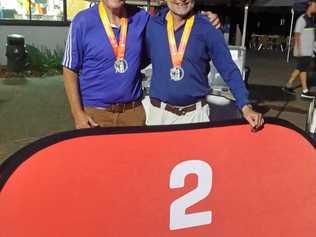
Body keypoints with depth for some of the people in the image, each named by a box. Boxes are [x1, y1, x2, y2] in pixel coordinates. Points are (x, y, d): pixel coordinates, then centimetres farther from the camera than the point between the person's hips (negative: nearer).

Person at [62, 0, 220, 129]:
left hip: (134, 111, 3)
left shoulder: (141, 18, 0)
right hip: (95, 112, -2)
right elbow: (70, 70, -3)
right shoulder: (83, 21, -7)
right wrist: (78, 114, -8)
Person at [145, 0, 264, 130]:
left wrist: (245, 106, -14)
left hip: (196, 112, -1)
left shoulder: (207, 29, -6)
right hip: (160, 112, 2)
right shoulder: (152, 25, -2)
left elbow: (229, 70, -6)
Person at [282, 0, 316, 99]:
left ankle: (288, 86, 20)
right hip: (303, 51, -9)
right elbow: (297, 35, -15)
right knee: (303, 69, -5)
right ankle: (305, 91, -1)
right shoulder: (302, 19, -13)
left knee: (300, 69, 11)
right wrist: (299, 50, -19)